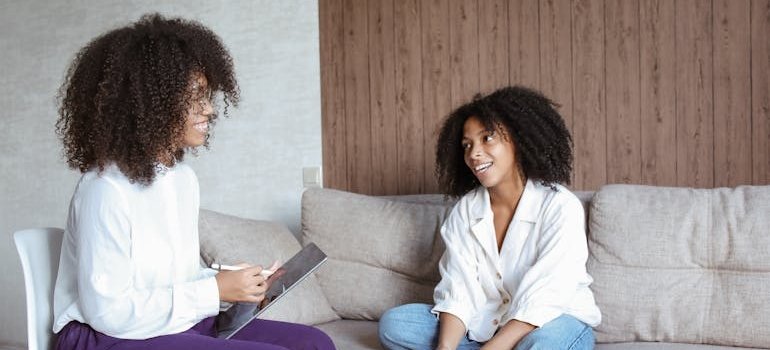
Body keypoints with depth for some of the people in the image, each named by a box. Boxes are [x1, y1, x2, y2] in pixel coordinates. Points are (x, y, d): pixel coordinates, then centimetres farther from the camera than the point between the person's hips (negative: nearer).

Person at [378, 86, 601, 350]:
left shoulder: (560, 207, -16)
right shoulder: (465, 210, 0)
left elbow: (540, 304, -24)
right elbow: (457, 292, -9)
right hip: (486, 325, 5)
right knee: (393, 323, -13)